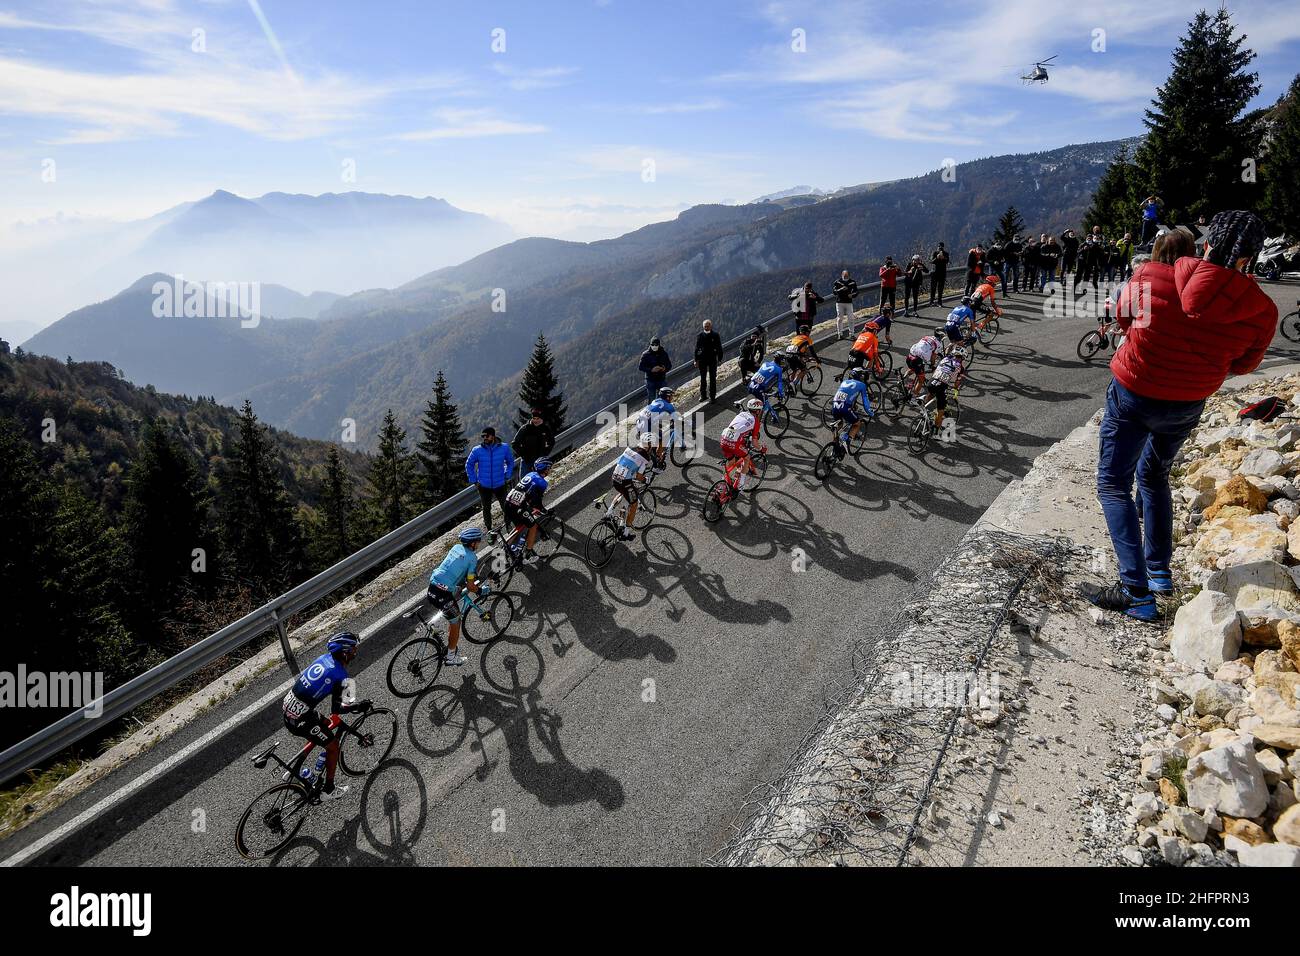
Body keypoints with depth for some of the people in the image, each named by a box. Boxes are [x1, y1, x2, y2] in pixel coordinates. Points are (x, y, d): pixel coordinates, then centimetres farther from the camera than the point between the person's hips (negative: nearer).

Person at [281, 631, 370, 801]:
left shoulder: (325, 657, 5)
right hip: (299, 719, -8)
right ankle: (328, 790, 21)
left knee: (327, 724, 28)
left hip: (287, 704, 8)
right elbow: (336, 708, -19)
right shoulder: (341, 676, -19)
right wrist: (359, 706, -5)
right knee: (333, 745, 8)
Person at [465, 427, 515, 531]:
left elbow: (510, 462, 10)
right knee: (486, 509, 10)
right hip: (484, 486, 0)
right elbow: (469, 465, 5)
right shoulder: (477, 450, -10)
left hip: (500, 484, 0)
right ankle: (489, 529, 27)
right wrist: (474, 481, 2)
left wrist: (507, 476, 4)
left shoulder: (504, 448, -8)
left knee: (505, 507, 5)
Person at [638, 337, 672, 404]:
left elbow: (669, 365, 10)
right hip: (650, 380, -2)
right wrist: (651, 370, -19)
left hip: (662, 379, 2)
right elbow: (641, 367, -4)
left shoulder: (664, 354, 3)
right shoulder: (645, 354, -3)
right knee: (651, 399, 0)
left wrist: (664, 369, -13)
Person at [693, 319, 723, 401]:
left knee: (712, 378, 2)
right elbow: (697, 348, 5)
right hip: (702, 359, 2)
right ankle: (703, 395, 20)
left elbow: (719, 348, 3)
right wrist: (696, 360, 1)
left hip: (713, 360, -1)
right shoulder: (700, 336, 1)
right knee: (703, 378, 9)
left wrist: (719, 358, -2)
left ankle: (712, 396, 8)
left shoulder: (715, 335, -2)